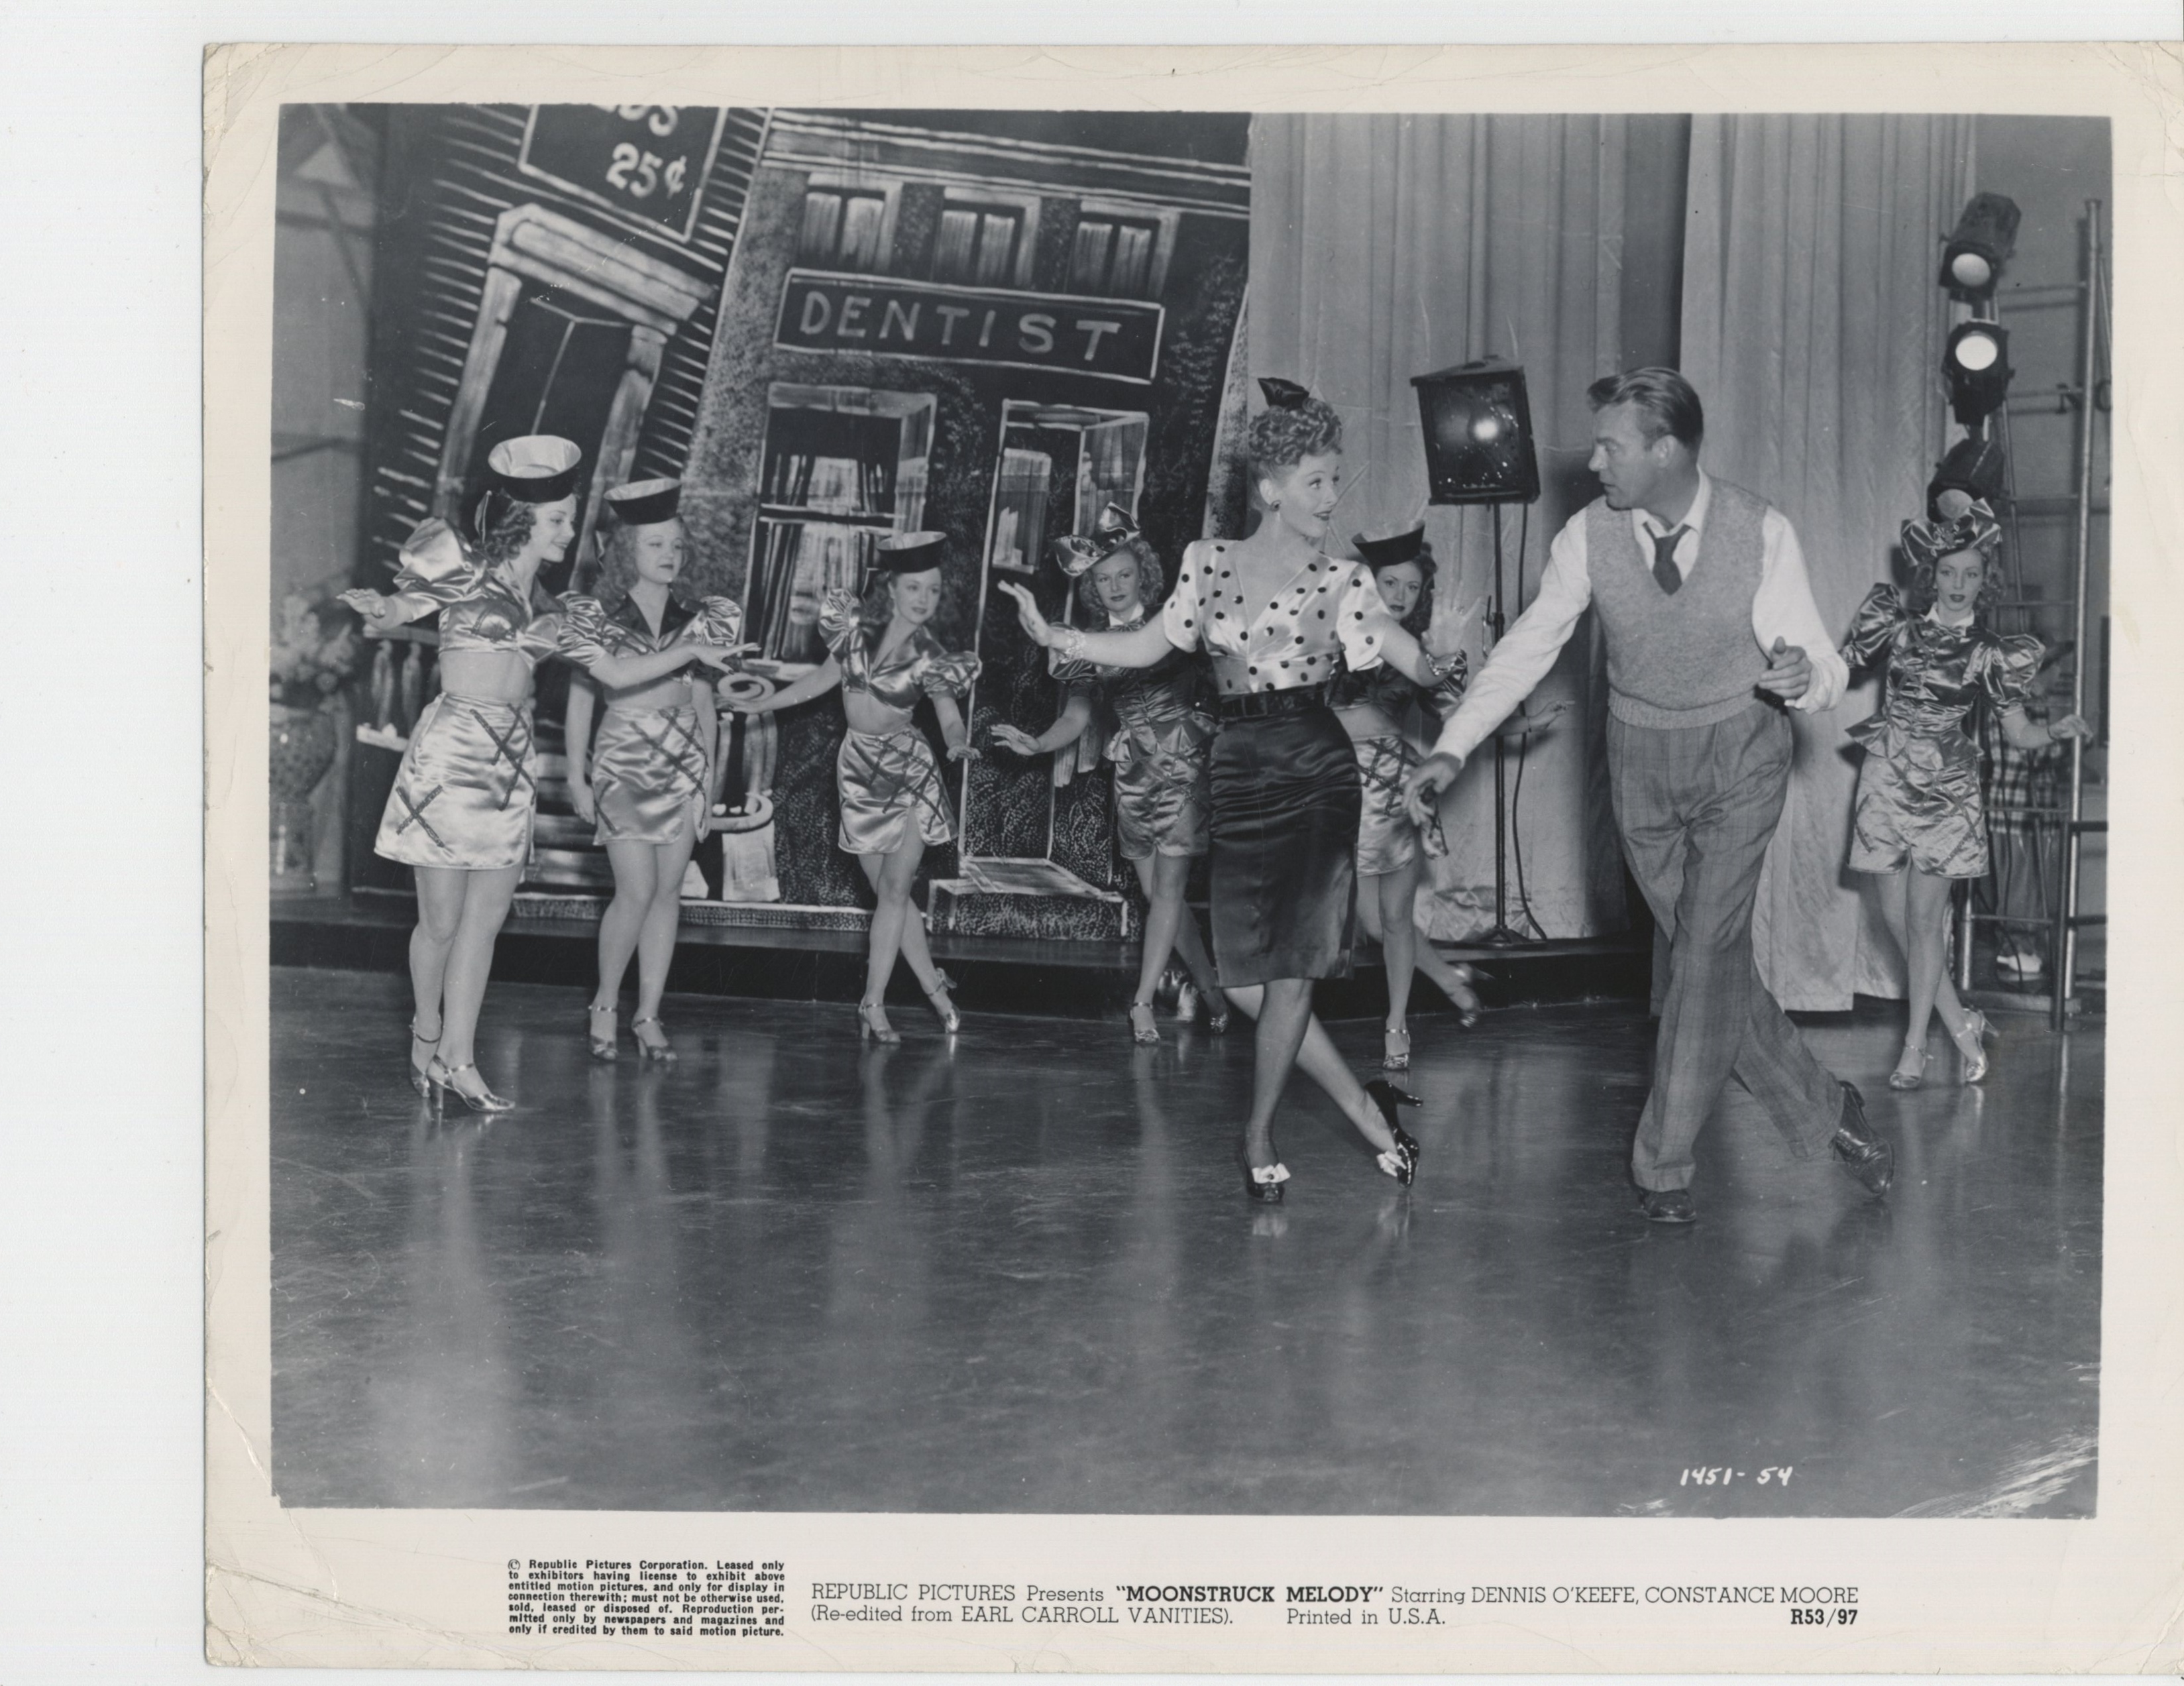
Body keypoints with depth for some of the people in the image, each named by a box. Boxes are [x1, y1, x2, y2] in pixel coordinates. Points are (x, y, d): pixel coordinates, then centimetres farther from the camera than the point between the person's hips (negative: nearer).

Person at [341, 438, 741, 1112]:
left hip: (510, 760, 6)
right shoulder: (468, 573, -1)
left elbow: (615, 672, 18)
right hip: (453, 749, -6)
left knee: (485, 919, 3)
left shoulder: (544, 605, 16)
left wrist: (692, 652, 12)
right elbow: (383, 619, 0)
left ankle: (456, 1059, 8)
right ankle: (429, 1038, 21)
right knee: (442, 921, 1)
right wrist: (381, 614, -22)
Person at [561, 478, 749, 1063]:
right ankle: (604, 1005, 8)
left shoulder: (695, 620, 8)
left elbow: (703, 700, 12)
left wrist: (710, 772, 9)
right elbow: (582, 697, 1)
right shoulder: (599, 618, -1)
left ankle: (648, 1015, 12)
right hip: (624, 758, -3)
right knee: (636, 890, -11)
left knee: (668, 890, 3)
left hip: (685, 760, 4)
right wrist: (576, 776, -2)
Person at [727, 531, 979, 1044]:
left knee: (894, 890, -8)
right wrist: (757, 705, 17)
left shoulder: (929, 655, -8)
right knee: (889, 893, 2)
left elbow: (950, 717, -13)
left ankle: (873, 1003, -4)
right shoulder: (857, 633, -1)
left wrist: (958, 745, -36)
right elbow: (821, 680, 12)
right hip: (859, 770, 3)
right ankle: (936, 989, 12)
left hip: (907, 770, -3)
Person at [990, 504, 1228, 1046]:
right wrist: (1037, 744, -16)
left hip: (1184, 766, -5)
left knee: (1167, 888, -11)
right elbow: (1076, 717, 2)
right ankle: (1213, 996, 16)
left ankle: (1142, 1003, -11)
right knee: (1157, 894, 5)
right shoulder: (1096, 647, 7)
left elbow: (1156, 656, -21)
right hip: (1134, 774, 5)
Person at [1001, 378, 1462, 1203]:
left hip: (1317, 770, -2)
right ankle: (1366, 1111, 14)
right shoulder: (1210, 562, 10)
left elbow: (1415, 659, -4)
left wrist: (1441, 668, -25)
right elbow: (1145, 647, 15)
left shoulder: (1340, 579, 5)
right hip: (1239, 772, 2)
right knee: (1243, 977, -1)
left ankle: (1258, 1135, 12)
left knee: (1291, 965, -6)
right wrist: (1051, 634, 9)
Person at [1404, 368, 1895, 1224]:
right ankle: (1824, 1112, 24)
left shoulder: (1762, 532, -16)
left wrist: (1804, 677, -37)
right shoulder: (1588, 535, -11)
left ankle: (1665, 1162, 2)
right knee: (1710, 958, 6)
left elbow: (1822, 664, -12)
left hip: (1741, 759, -3)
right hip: (1642, 765, 3)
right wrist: (1452, 748, -12)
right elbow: (1526, 648, -5)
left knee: (1708, 948, -11)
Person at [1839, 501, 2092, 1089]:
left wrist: (2058, 731, -18)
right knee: (1897, 917, 3)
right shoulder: (1898, 625, 0)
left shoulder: (1989, 654, -2)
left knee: (1924, 918, -3)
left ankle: (1915, 1047, 7)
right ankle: (1960, 1024, 19)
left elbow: (2018, 733, -1)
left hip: (1945, 788, -2)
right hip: (1889, 780, 2)